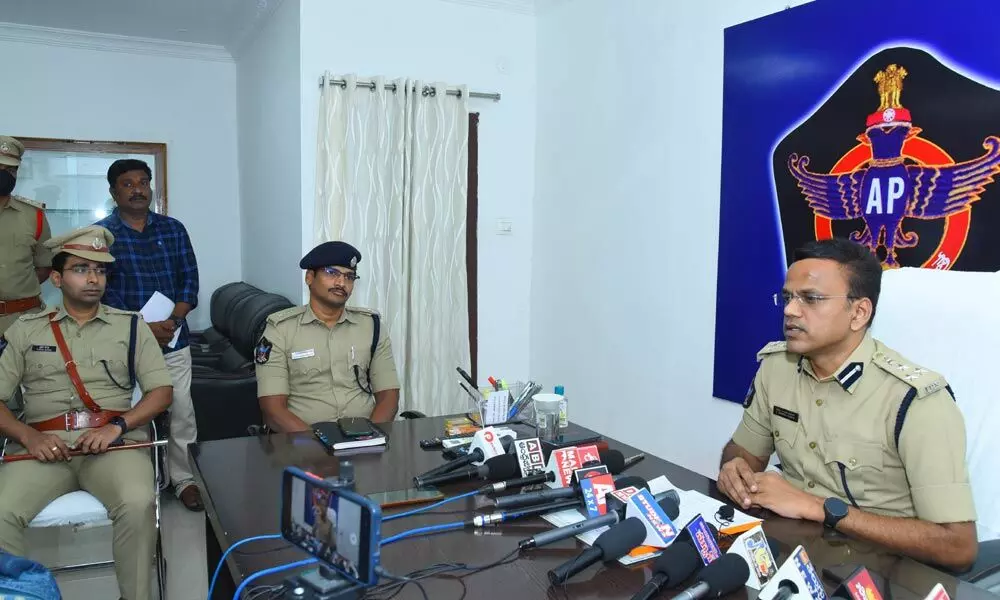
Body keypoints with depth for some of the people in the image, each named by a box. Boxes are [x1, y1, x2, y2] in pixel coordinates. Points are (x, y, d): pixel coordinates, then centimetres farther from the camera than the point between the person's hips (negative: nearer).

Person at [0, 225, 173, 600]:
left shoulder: (130, 325, 12)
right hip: (43, 442, 1)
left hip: (114, 441, -1)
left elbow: (161, 391, 5)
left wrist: (117, 425, -12)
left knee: (137, 503, -30)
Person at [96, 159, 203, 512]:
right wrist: (143, 327, -16)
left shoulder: (173, 228, 8)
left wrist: (174, 321, -10)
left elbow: (190, 278, 5)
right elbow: (100, 289, -8)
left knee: (182, 411, 4)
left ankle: (185, 480, 16)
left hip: (174, 339, 2)